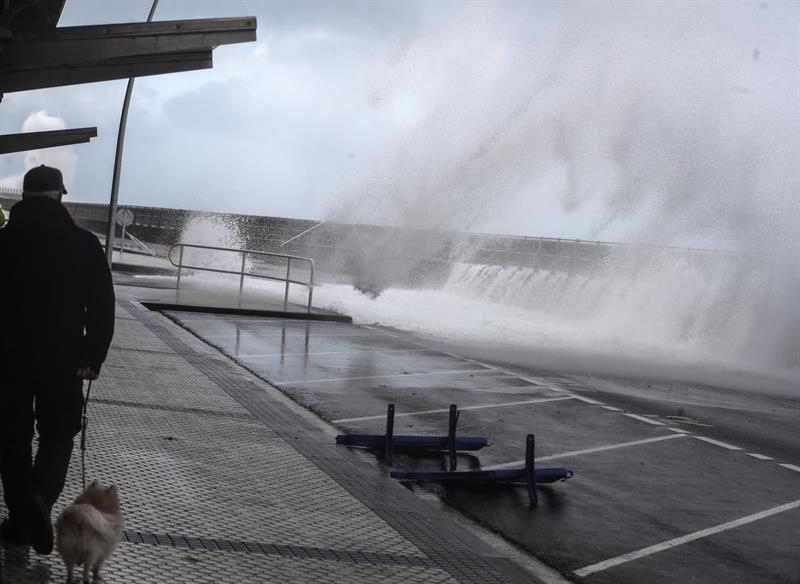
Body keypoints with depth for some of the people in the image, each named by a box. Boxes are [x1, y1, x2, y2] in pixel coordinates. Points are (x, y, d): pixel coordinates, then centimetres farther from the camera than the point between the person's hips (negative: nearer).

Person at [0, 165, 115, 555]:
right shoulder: (84, 244, -4)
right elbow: (102, 307, -5)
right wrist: (93, 358, 1)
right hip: (63, 359, 0)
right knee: (58, 433, 13)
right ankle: (41, 497, -10)